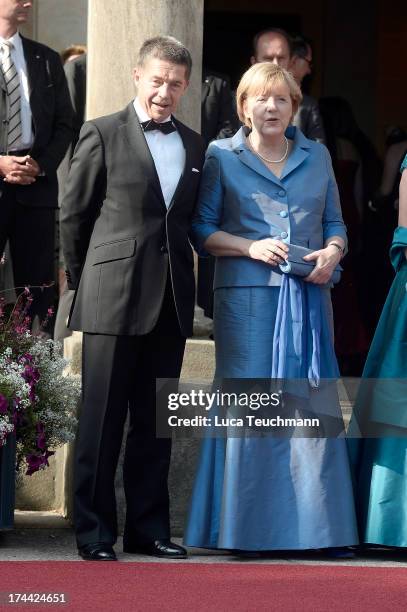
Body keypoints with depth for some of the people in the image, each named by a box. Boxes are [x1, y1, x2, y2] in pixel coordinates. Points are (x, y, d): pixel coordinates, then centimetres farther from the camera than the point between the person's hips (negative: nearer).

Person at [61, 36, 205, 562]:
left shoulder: (194, 146, 13)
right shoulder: (102, 134, 0)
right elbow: (73, 214, 3)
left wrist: (182, 277, 11)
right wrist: (84, 279, 7)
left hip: (171, 302, 4)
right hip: (114, 300, -4)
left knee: (156, 421, 9)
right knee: (102, 420, -1)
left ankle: (149, 528, 15)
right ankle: (94, 532, 4)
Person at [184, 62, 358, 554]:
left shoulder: (317, 157, 15)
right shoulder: (222, 157, 7)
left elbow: (335, 223, 17)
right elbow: (201, 230, 3)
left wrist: (332, 253, -5)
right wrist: (250, 247, -11)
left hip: (309, 295, 2)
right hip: (247, 296, -2)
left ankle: (314, 525, 1)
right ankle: (246, 526, 0)